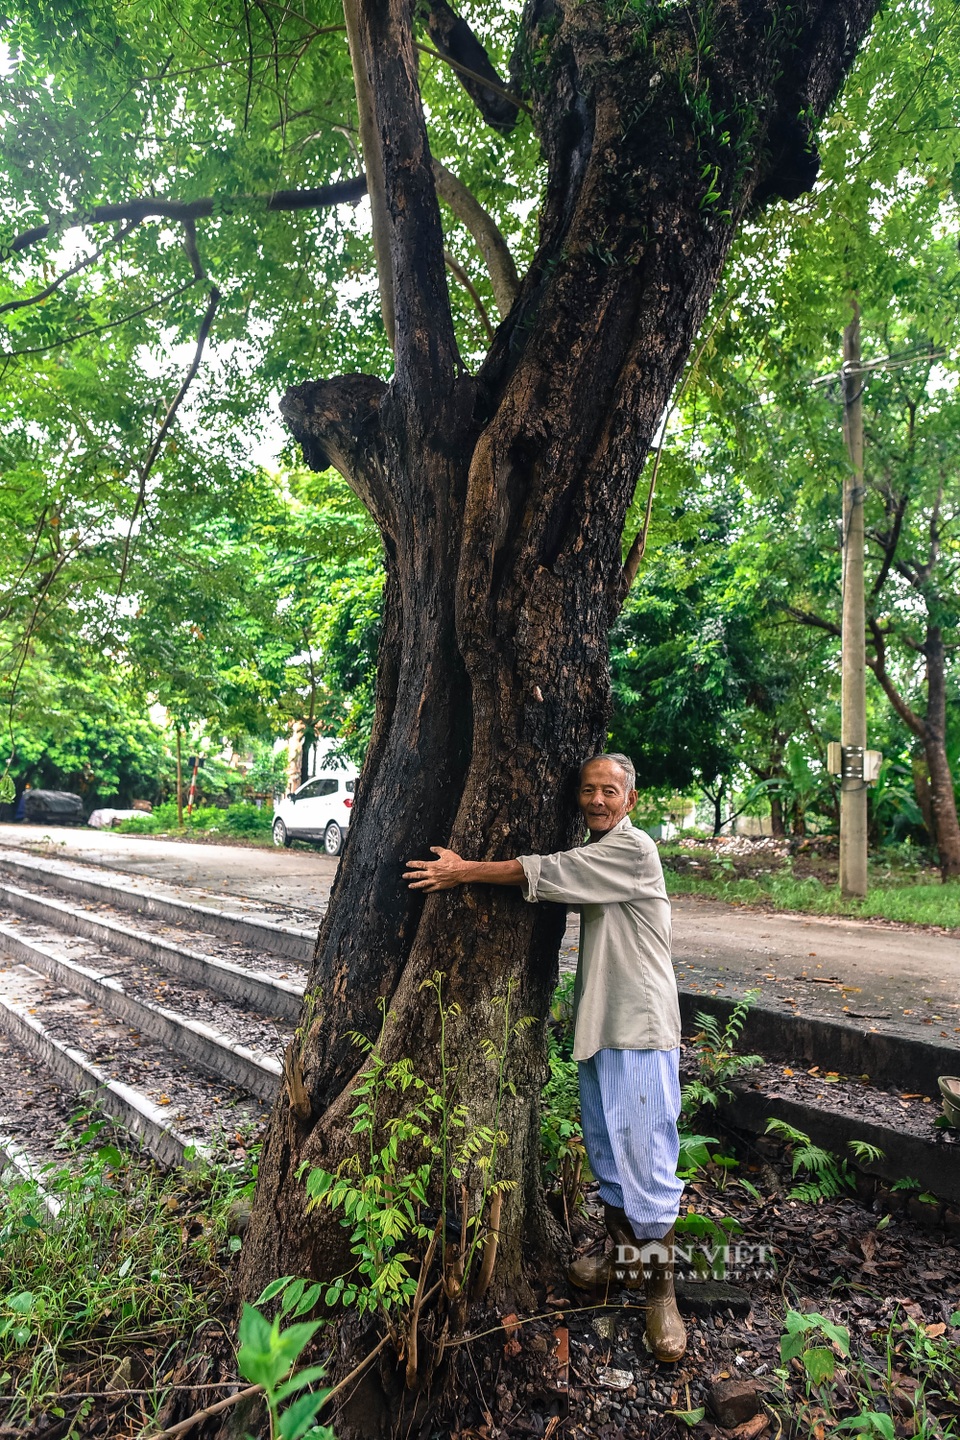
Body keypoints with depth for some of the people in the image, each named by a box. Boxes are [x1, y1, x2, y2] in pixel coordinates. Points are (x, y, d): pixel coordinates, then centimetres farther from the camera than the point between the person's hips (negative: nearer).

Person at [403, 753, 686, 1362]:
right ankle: (623, 1258, 36)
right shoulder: (594, 854, 13)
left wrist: (465, 872, -15)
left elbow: (544, 874, -20)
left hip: (640, 1028, -9)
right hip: (598, 1024, 9)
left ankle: (660, 1289, 16)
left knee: (646, 1156, -1)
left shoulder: (632, 848, -17)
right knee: (606, 1151, 19)